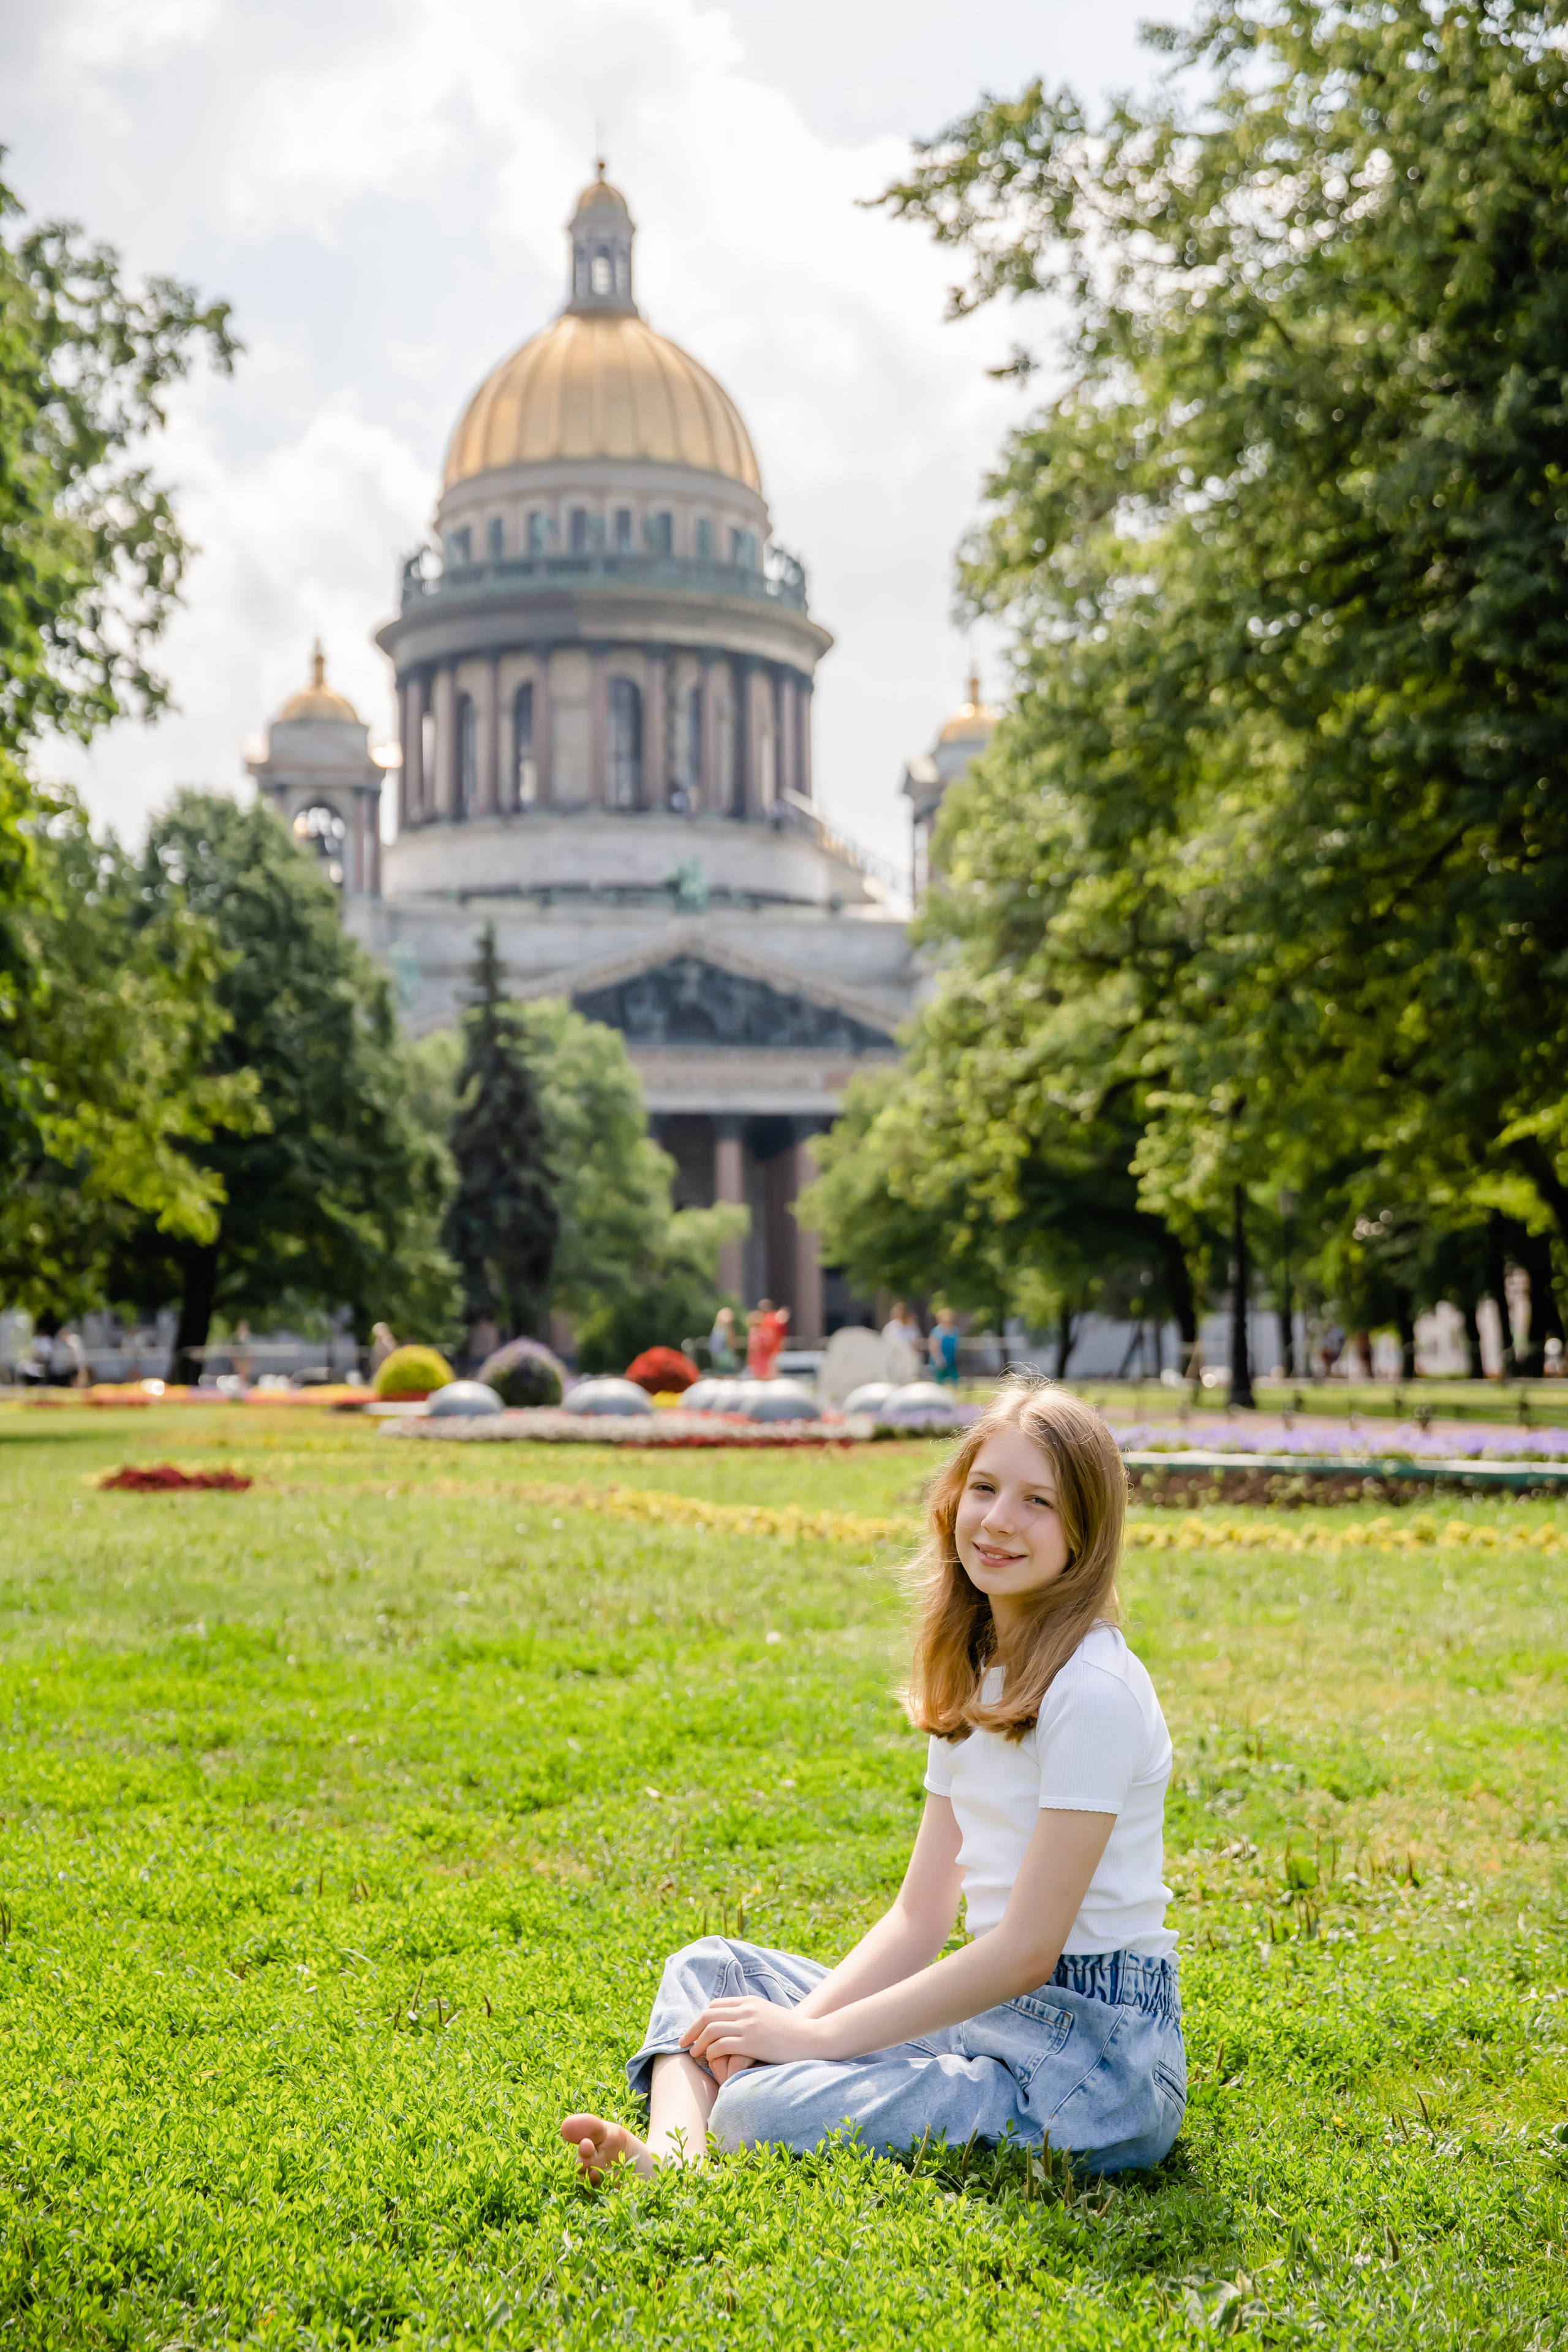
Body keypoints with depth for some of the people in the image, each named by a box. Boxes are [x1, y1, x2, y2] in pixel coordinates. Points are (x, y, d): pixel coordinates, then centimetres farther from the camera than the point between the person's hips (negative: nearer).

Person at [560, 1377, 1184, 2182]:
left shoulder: (1093, 1691, -17)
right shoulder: (972, 1678, 11)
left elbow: (1027, 1950, -20)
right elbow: (919, 1918, 9)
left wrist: (814, 2038, -17)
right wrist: (796, 2021, -7)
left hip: (1095, 2051, -9)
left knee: (763, 2112, -30)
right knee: (710, 1968, 8)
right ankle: (671, 2154, -16)